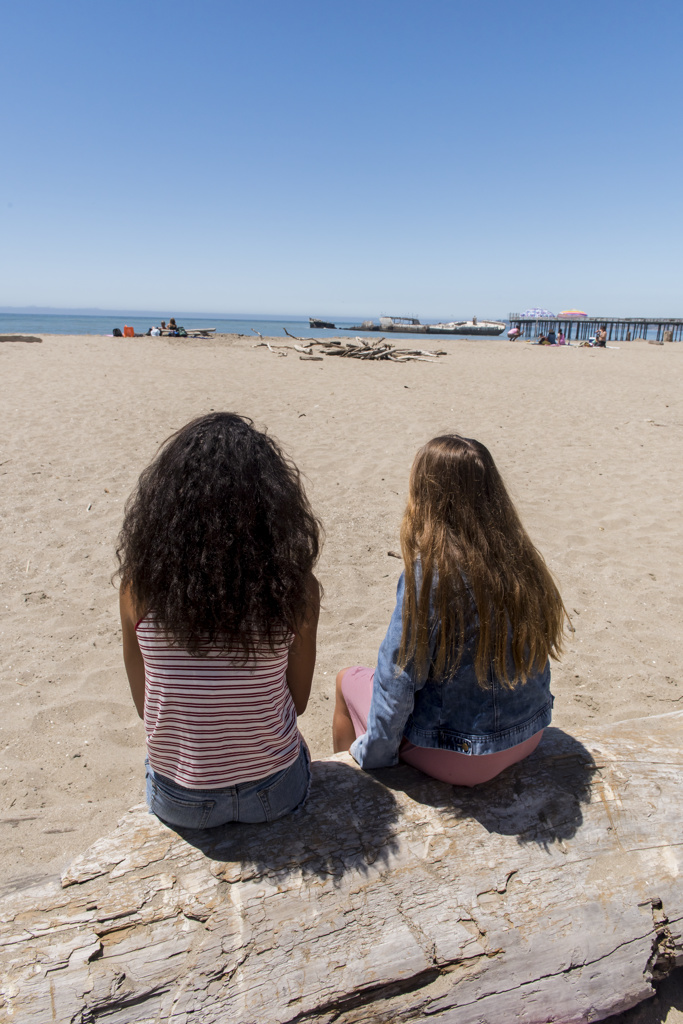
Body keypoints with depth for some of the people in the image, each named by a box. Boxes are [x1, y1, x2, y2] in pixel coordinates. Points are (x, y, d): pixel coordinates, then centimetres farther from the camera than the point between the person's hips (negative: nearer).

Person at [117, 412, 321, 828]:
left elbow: (145, 703, -3)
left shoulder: (140, 584, -17)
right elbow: (298, 701, -5)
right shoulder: (295, 585, -20)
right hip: (275, 794, -1)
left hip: (178, 803, 1)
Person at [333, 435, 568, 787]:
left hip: (463, 756, -6)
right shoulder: (523, 560, -9)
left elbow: (398, 678, -19)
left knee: (349, 679, 16)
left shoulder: (427, 575, -26)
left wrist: (373, 753, -3)